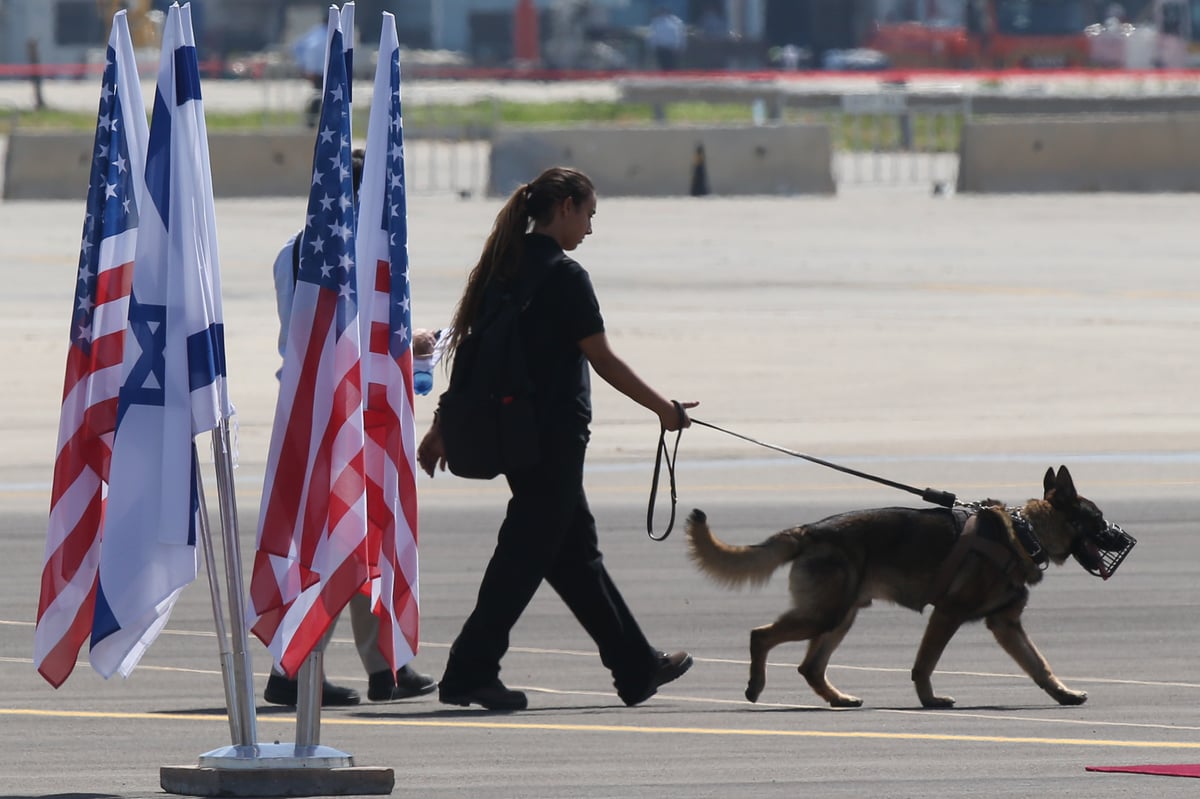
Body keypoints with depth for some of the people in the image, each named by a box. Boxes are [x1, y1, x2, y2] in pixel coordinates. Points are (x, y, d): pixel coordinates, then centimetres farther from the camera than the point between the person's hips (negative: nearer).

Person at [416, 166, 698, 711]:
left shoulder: (503, 270, 9)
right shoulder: (563, 277, -14)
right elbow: (603, 361, -12)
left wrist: (443, 428, 16)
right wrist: (663, 408, -2)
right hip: (554, 436, -9)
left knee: (576, 549, 14)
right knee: (525, 554, -5)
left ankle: (636, 666, 22)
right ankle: (470, 671, -6)